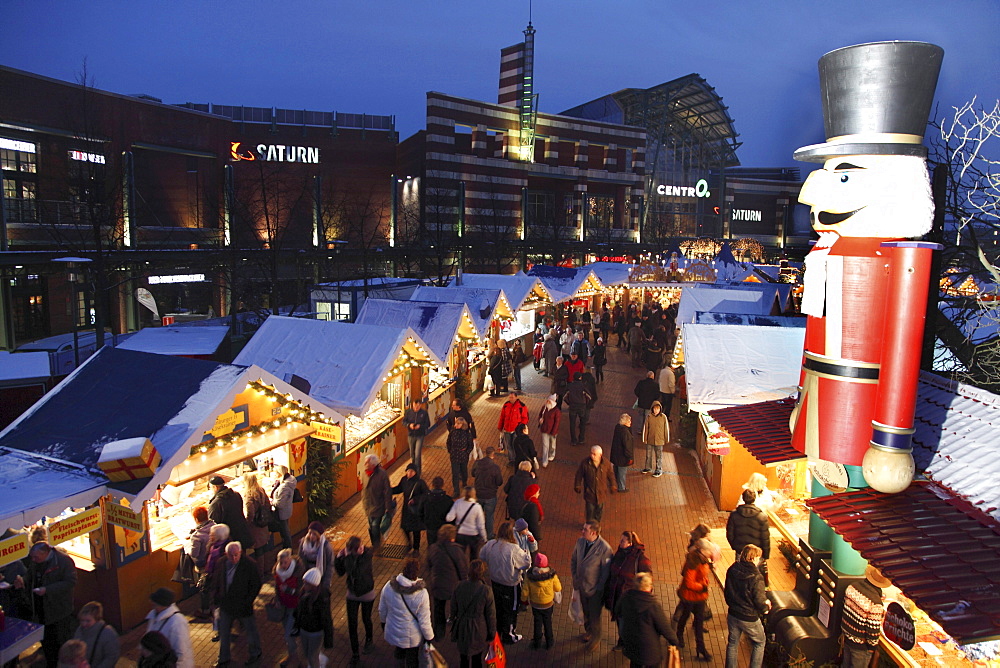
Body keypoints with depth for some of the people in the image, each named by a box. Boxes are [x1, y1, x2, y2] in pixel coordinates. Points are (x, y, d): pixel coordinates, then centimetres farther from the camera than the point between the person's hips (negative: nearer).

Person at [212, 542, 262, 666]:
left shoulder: (250, 565, -21)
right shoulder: (220, 564, -10)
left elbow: (256, 585, -14)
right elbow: (215, 582, 6)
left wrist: (247, 602, -16)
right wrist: (218, 599, 2)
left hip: (242, 606, -4)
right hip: (225, 605, 4)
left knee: (250, 630, 16)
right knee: (223, 633, 19)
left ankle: (255, 653, 41)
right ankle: (223, 659, 41)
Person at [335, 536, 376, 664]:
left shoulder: (367, 554, -29)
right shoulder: (347, 555, -16)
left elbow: (356, 572, -38)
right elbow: (340, 572, -6)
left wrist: (348, 557, -37)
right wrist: (338, 558, -20)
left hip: (367, 593, -3)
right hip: (352, 594, 3)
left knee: (366, 619, 18)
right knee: (352, 624, 6)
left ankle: (369, 640, 49)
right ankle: (355, 654, 22)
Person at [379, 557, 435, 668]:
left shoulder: (389, 586, -22)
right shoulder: (422, 594, -31)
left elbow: (382, 610, -4)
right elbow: (424, 621, -20)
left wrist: (383, 622, 17)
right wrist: (429, 637, -2)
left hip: (392, 633, 3)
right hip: (412, 637, -3)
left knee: (399, 652, 32)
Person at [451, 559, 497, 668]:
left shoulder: (460, 586, -14)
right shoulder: (486, 590, -23)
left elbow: (453, 608, -1)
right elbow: (491, 614, -13)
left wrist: (453, 621, 16)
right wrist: (492, 633, 0)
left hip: (461, 628, 3)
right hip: (478, 630, -3)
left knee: (463, 659, 22)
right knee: (476, 659, 19)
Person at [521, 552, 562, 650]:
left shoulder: (529, 576, -25)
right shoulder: (552, 575, -26)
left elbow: (525, 591, -14)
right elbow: (558, 589, -12)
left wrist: (524, 599, 7)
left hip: (535, 604, 0)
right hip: (548, 604, 0)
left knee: (537, 623, 21)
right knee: (548, 623, 21)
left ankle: (537, 643, 36)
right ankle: (549, 643, 37)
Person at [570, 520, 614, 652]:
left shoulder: (604, 548, -28)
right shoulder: (580, 541, -11)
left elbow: (606, 571, -20)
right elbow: (573, 560, 5)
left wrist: (599, 589, -15)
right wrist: (575, 578, 2)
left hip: (595, 589, -5)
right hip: (582, 585, 5)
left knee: (594, 615, 16)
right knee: (586, 611, 27)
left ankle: (595, 638, 41)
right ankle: (588, 631, 53)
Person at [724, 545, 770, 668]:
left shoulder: (732, 571, -8)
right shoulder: (756, 578, -26)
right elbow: (759, 600, -19)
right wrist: (765, 608, 3)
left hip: (733, 615, 5)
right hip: (750, 618, -5)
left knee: (732, 643, 21)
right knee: (759, 643, 22)